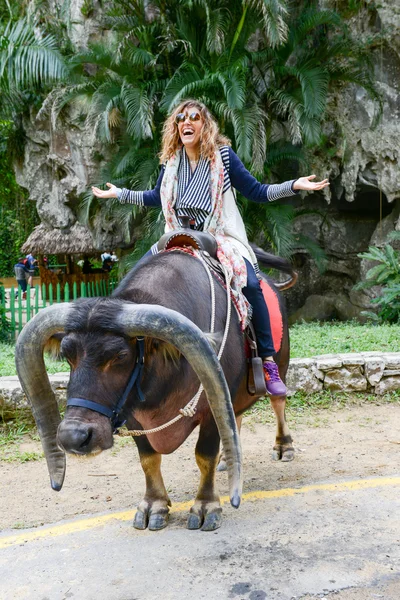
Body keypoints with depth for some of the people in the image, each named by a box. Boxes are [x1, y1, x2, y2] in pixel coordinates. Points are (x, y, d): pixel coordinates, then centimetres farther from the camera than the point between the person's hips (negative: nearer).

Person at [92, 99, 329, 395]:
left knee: (250, 283, -28)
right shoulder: (171, 161, 8)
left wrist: (294, 185, -11)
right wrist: (119, 193, 23)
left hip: (221, 237, -4)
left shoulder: (223, 155, -2)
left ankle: (269, 363, -19)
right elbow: (157, 197, 23)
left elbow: (256, 192, 0)